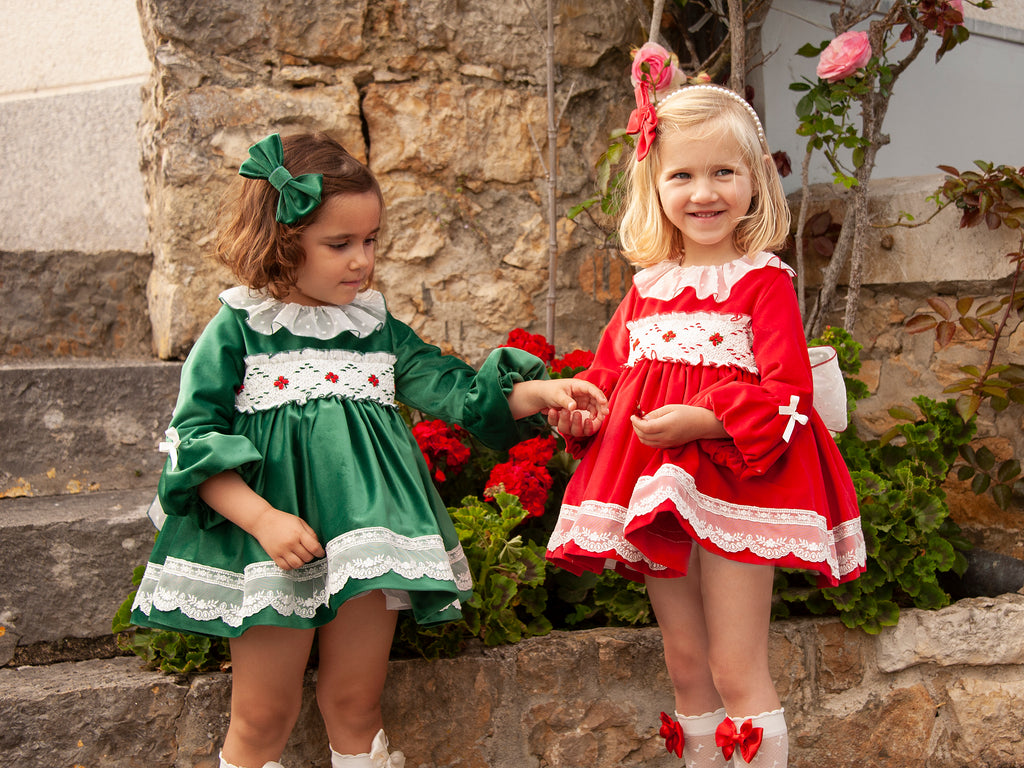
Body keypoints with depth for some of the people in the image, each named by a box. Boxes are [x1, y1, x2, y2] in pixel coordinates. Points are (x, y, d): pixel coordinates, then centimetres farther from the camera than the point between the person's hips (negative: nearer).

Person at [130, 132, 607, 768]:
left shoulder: (378, 328, 9)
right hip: (273, 546, -3)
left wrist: (539, 393, -12)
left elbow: (456, 389, 4)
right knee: (263, 717, 6)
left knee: (356, 706, 13)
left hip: (368, 534, 4)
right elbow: (196, 441, -8)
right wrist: (262, 519, -19)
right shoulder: (238, 329, -4)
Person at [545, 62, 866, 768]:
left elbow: (787, 393, -15)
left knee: (736, 673, -3)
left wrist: (703, 419, -25)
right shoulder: (648, 286, 10)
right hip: (656, 490, 6)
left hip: (736, 480, -6)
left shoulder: (763, 280, -8)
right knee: (686, 668, 16)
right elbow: (611, 368, 21)